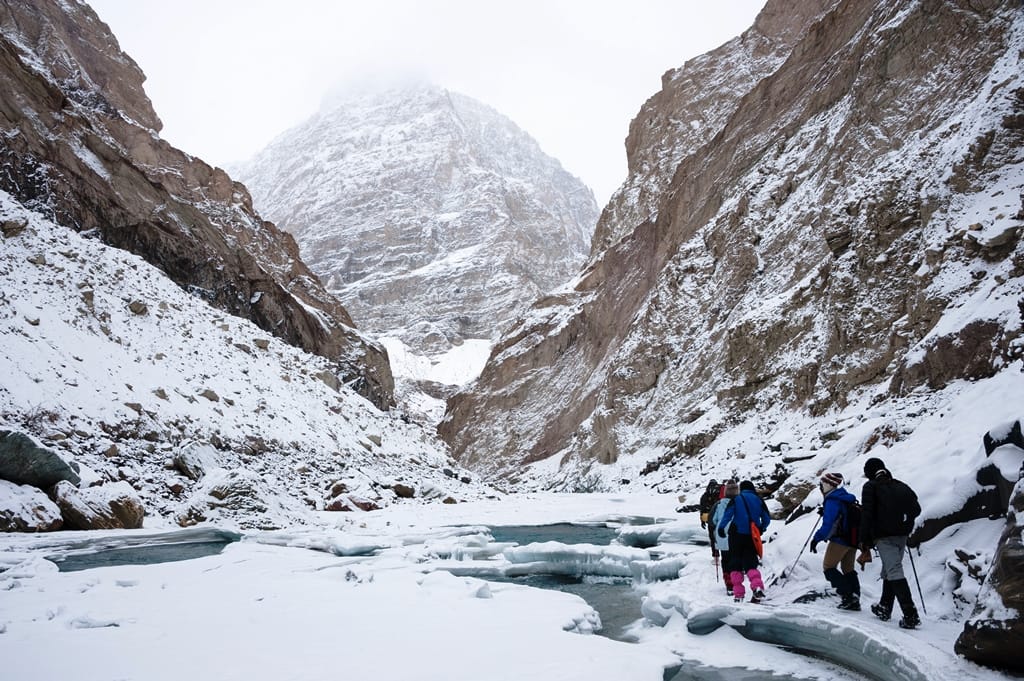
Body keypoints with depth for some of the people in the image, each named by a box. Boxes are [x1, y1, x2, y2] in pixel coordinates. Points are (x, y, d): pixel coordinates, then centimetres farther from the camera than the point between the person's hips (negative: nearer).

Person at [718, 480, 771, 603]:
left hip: (737, 534, -2)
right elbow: (767, 519, 11)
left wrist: (721, 528, -10)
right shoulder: (758, 500, 9)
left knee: (735, 564, 7)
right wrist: (761, 529, 27)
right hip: (752, 537, 2)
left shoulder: (736, 499, 2)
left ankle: (738, 594, 1)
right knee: (750, 563, 8)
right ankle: (758, 587, -19)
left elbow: (728, 513, -12)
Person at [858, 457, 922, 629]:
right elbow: (916, 509, 11)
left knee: (894, 572, -11)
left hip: (884, 536, -6)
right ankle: (884, 608, 27)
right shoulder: (900, 486, 15)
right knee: (889, 570, 19)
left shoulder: (871, 487, 0)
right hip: (902, 535, 6)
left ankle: (910, 615, -20)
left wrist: (865, 542, -6)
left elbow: (866, 515, -8)